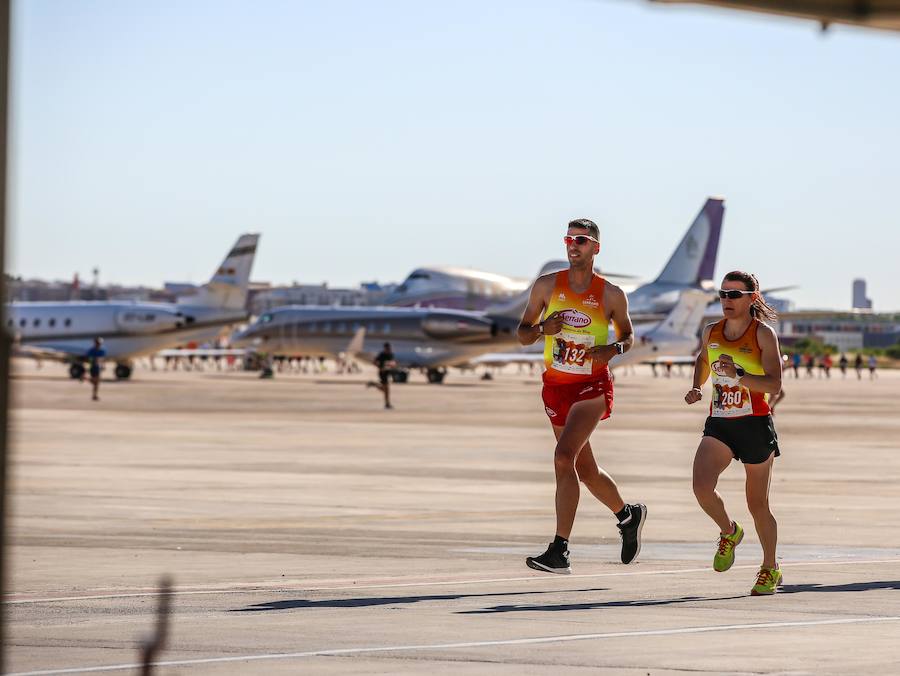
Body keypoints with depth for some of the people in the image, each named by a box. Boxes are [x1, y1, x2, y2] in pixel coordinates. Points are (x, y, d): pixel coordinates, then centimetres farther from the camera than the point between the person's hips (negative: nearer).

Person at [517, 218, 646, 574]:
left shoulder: (611, 295, -3)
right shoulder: (546, 286, 1)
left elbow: (629, 335, 11)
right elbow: (522, 334, 8)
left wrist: (613, 349, -11)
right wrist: (542, 328, -14)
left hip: (592, 387, -4)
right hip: (556, 387, 4)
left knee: (564, 457, -23)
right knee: (586, 471, 13)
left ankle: (559, 552, -24)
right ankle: (628, 515, 43)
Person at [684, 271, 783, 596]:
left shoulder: (763, 334, -8)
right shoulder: (711, 332, 7)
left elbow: (774, 383, -17)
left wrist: (738, 376, -31)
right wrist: (696, 387, 12)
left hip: (755, 425, -4)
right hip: (719, 425, 4)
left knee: (757, 504, 6)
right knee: (702, 486, -21)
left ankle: (770, 569, 26)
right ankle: (729, 532, 10)